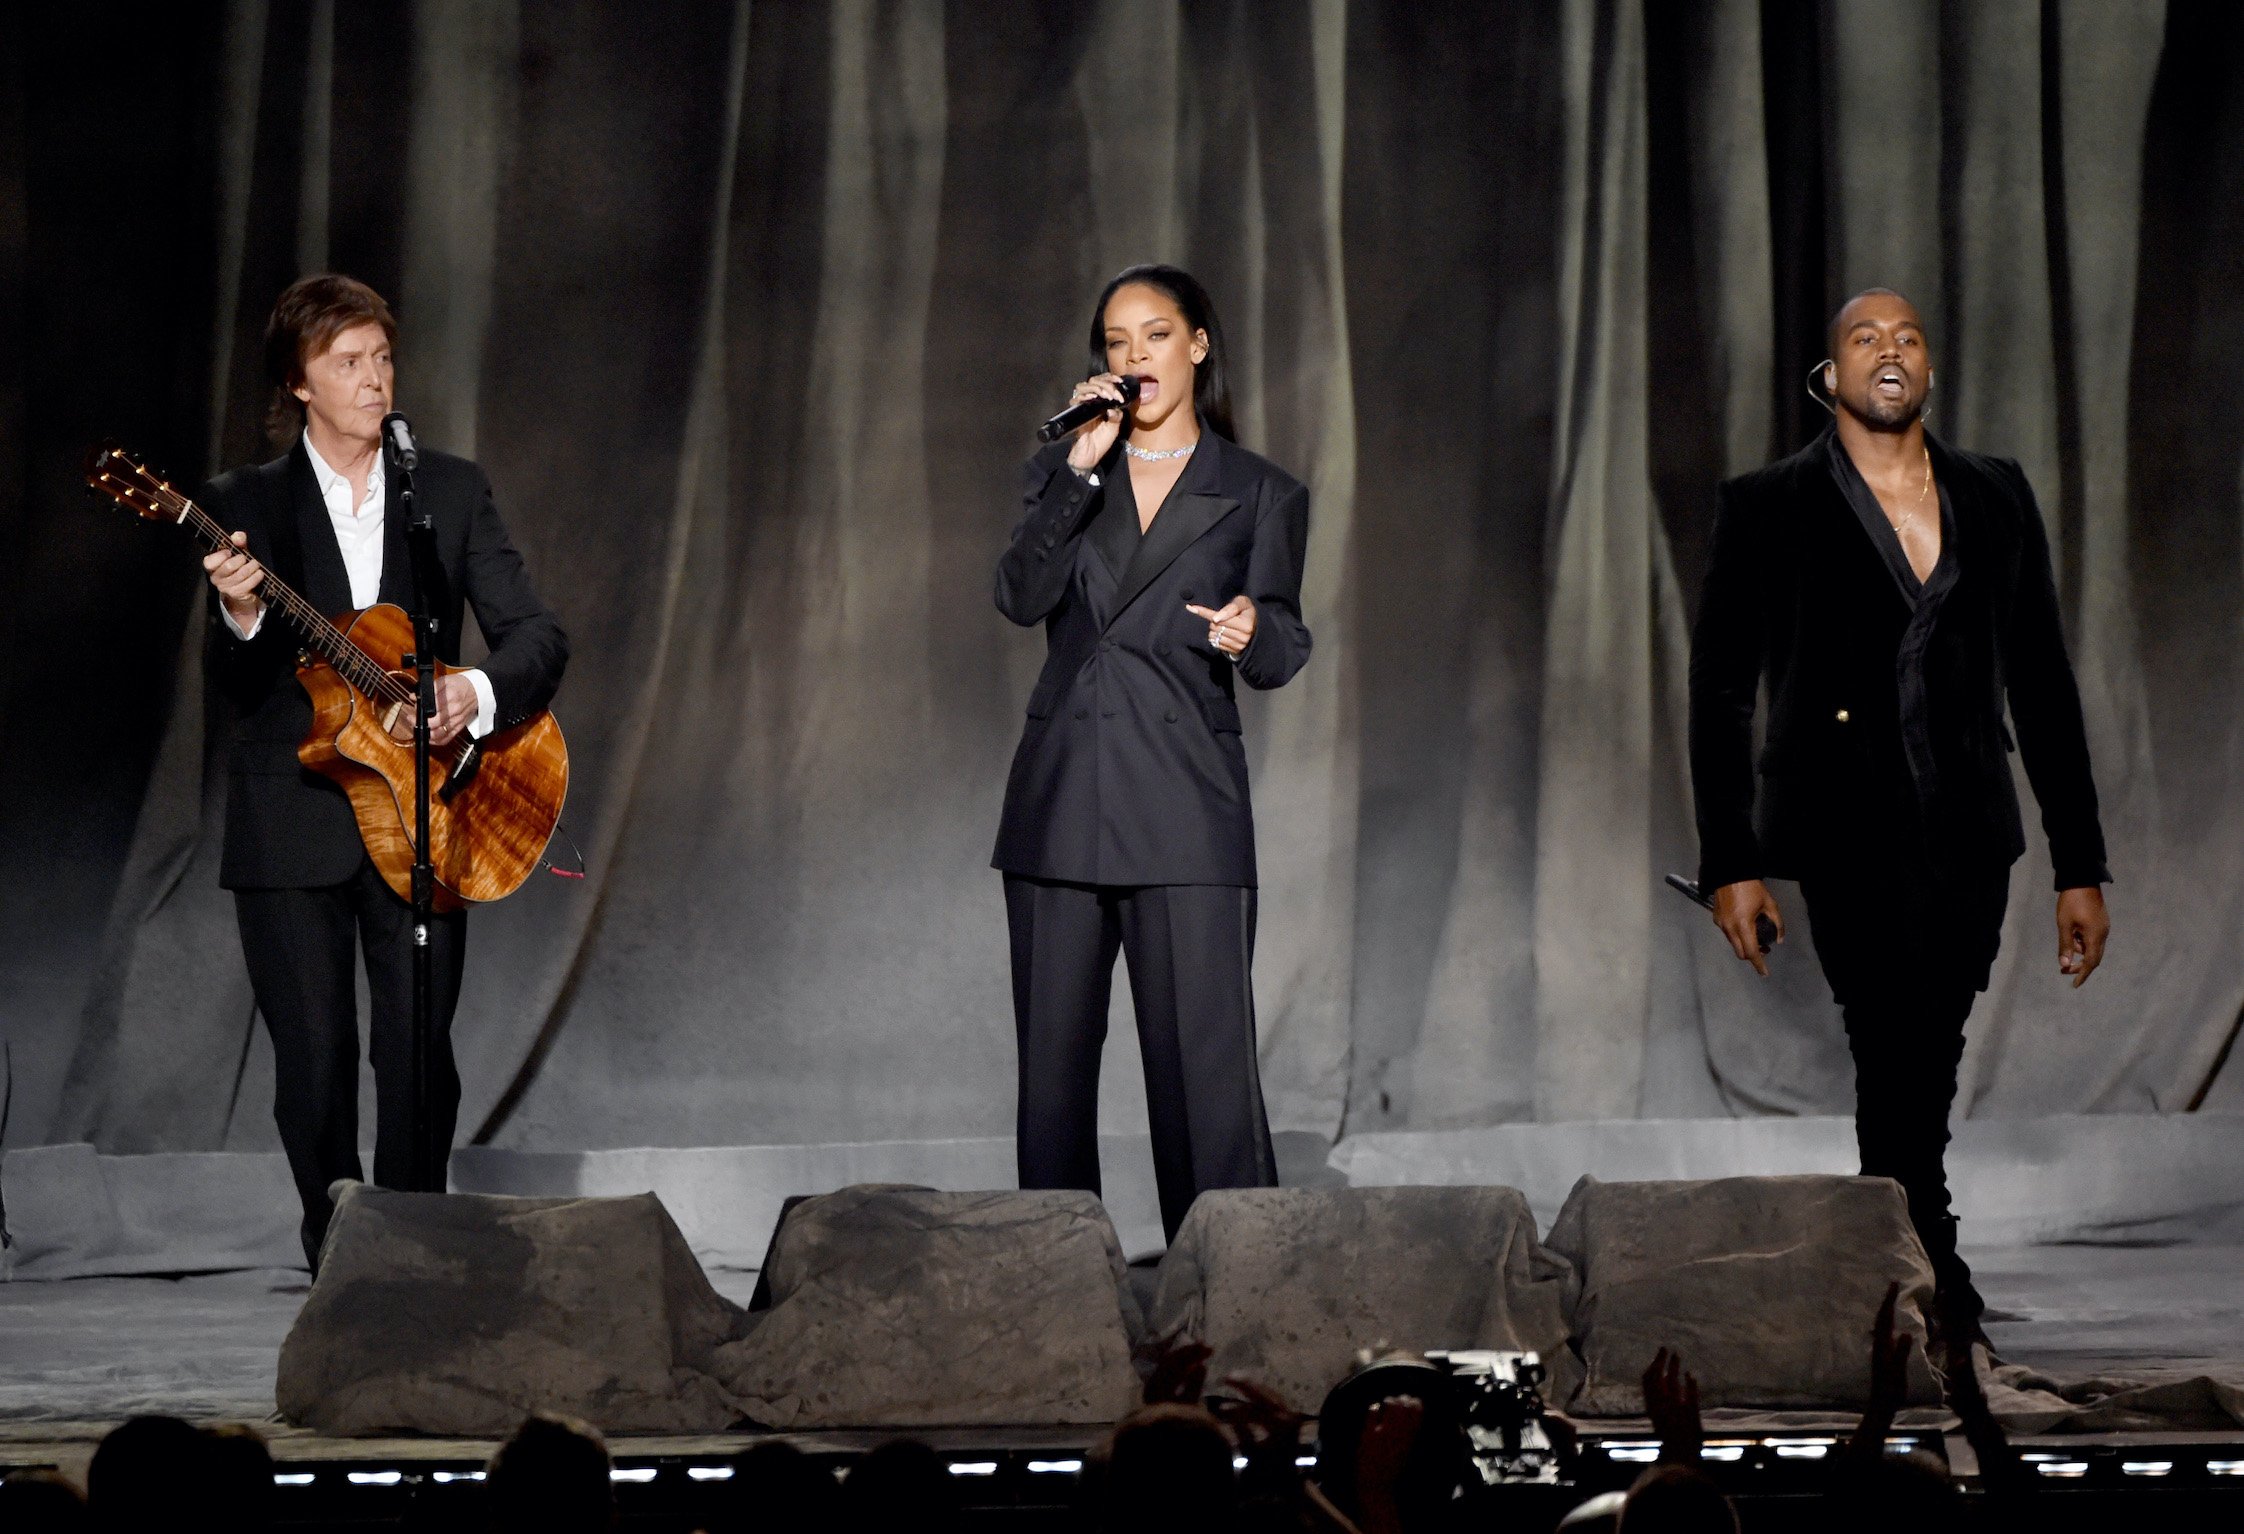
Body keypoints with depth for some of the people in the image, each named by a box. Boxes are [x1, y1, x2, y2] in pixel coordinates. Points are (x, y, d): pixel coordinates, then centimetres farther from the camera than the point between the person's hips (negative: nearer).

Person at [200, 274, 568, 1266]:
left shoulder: (451, 491, 8)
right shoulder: (244, 507, 5)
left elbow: (537, 637, 2)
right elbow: (239, 690, -1)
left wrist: (475, 693, -18)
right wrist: (242, 616, -22)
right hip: (293, 826, 0)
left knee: (417, 1055, -6)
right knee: (313, 1062, -2)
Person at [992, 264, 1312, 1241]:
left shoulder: (1261, 495, 8)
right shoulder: (1063, 475, 13)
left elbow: (1279, 654, 3)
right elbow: (1020, 596, -4)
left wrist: (1250, 635, -20)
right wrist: (1083, 467, -11)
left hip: (1185, 804, -3)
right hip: (1060, 800, 3)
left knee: (1204, 1061, -10)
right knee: (1052, 1059, 4)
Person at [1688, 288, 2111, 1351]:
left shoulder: (1995, 498, 11)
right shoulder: (1771, 508, 2)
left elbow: (2042, 684, 12)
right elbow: (1718, 690, 3)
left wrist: (2081, 866, 8)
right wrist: (1729, 861, -4)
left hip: (1965, 834, 4)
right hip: (1845, 831, -4)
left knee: (1925, 1067, 7)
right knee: (1897, 1052, -15)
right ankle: (1934, 1288, -9)